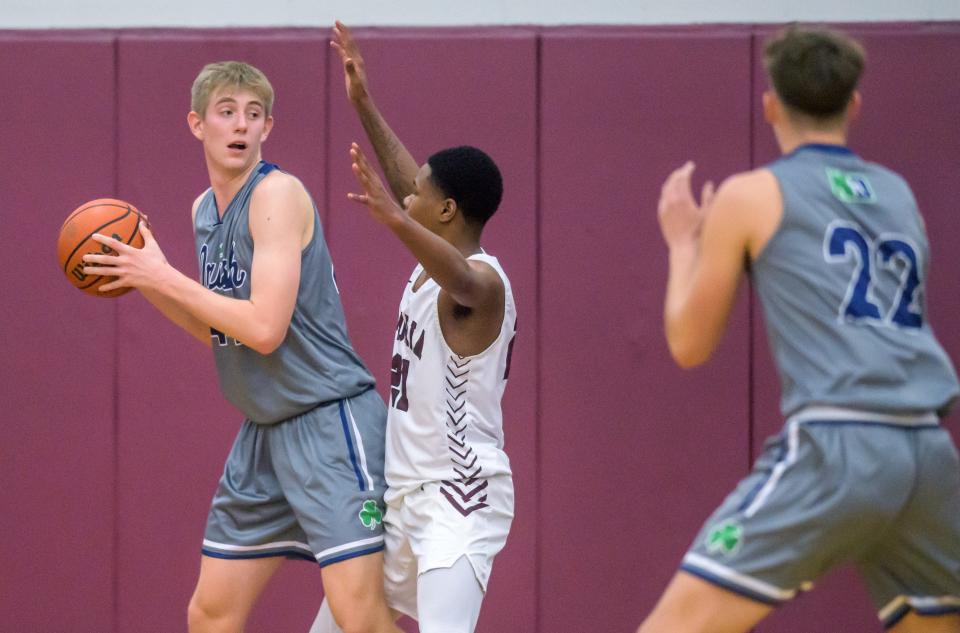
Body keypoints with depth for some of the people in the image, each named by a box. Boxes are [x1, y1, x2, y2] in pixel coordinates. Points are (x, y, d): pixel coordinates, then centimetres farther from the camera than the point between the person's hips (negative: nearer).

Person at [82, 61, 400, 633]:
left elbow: (264, 327, -23)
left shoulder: (277, 193, -15)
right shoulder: (205, 210, 11)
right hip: (265, 430, 9)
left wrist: (164, 276, -16)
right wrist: (143, 279, 7)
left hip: (331, 420, -9)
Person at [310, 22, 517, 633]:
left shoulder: (483, 281, -17)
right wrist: (363, 104, 26)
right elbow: (411, 178, 26)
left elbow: (460, 279, -43)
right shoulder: (435, 262, 10)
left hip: (461, 496, -10)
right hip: (407, 491, 10)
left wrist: (393, 218, -60)